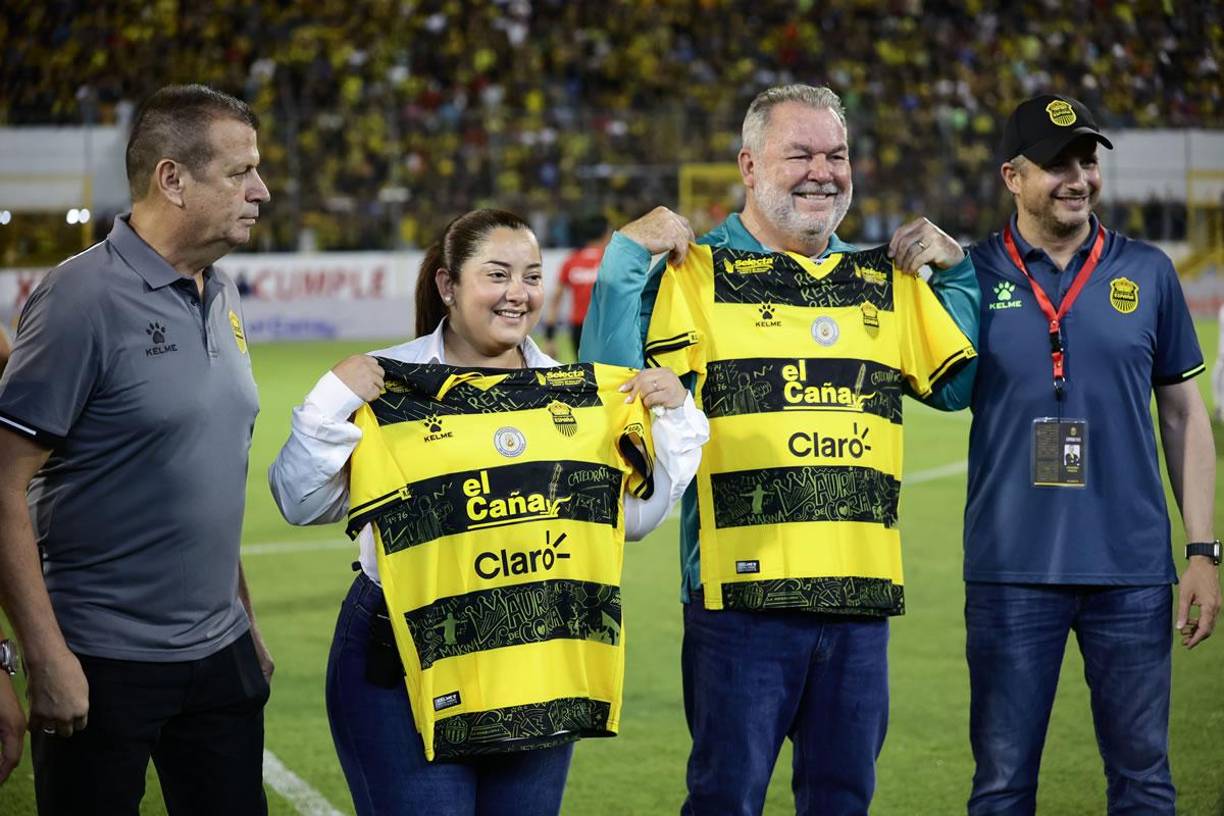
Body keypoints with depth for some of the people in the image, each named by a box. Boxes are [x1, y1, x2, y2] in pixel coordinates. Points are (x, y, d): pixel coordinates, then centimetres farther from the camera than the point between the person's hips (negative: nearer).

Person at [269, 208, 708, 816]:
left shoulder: (579, 391, 9)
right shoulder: (388, 386, -4)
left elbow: (635, 515, 11)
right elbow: (302, 504, -6)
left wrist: (671, 418, 1)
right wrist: (333, 403, -18)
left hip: (543, 667, 4)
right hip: (406, 669, -4)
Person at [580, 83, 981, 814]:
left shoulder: (887, 282, 15)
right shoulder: (697, 271, -1)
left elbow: (959, 386, 19)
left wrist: (956, 271, 11)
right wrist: (626, 255, -15)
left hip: (860, 593, 5)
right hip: (740, 590, -5)